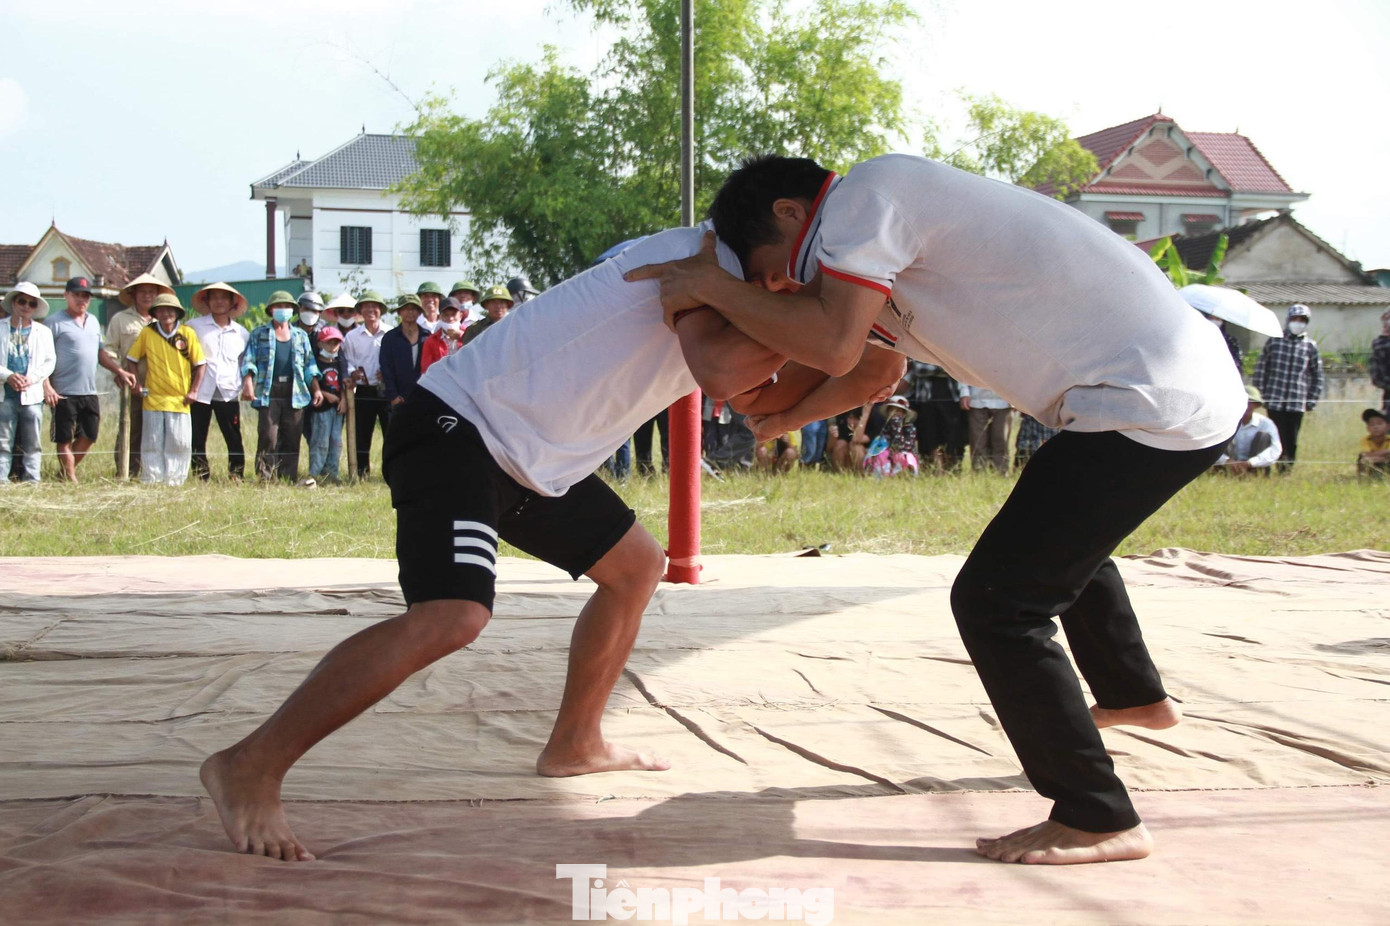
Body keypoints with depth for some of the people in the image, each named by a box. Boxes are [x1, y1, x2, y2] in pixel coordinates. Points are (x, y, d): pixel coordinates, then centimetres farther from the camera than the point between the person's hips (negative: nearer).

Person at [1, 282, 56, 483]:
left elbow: (49, 361, 5)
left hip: (32, 394, 1)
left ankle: (33, 481, 6)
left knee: (32, 444, 3)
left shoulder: (43, 332, 10)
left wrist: (30, 378, -10)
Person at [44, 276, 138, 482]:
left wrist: (120, 371, 12)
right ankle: (70, 480, 7)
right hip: (64, 394, -6)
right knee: (65, 440, 1)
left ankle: (67, 471, 24)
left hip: (90, 393, 6)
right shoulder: (55, 322, -5)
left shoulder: (93, 322, 15)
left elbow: (100, 352, 23)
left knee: (88, 437, 9)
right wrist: (47, 386, -19)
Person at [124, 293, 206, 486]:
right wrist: (137, 384, 2)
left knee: (180, 444, 0)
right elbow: (131, 359, 12)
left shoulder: (187, 333, 0)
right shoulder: (147, 333, 2)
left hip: (179, 401, 0)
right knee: (152, 445, 3)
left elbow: (200, 364, 5)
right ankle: (150, 482, 9)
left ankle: (173, 482, 8)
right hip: (153, 399, 0)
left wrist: (194, 391, -1)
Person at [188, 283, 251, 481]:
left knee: (234, 438, -2)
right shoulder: (194, 327, 6)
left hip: (229, 393, 1)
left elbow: (246, 363, 20)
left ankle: (237, 475, 6)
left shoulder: (241, 333, 12)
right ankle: (201, 477, 9)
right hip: (200, 392, -1)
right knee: (197, 439, 2)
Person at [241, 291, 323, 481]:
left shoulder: (301, 335, 19)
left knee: (292, 440, 2)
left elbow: (309, 365, 17)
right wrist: (248, 383, -13)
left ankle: (289, 479, 6)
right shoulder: (259, 334, 10)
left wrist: (316, 389, 6)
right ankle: (265, 478, -7)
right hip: (269, 394, -3)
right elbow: (249, 361, 2)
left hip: (295, 394, 3)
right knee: (268, 438, -8)